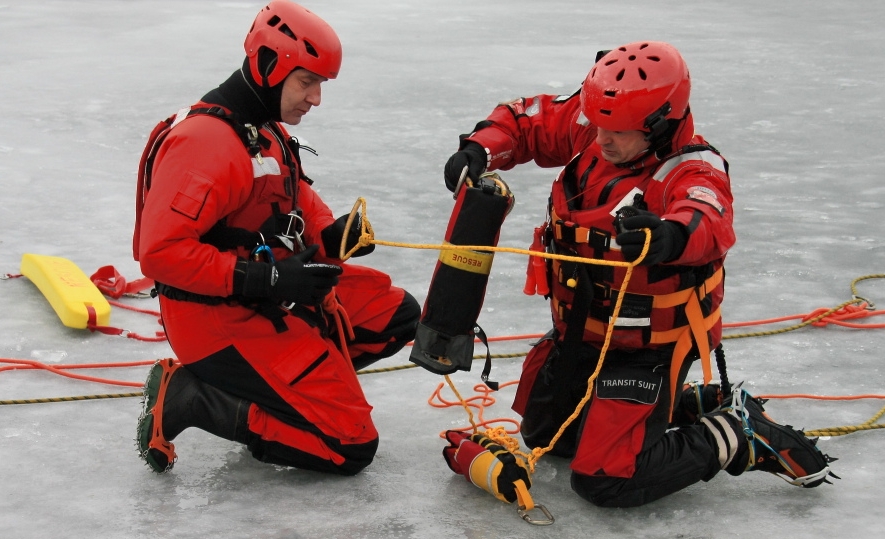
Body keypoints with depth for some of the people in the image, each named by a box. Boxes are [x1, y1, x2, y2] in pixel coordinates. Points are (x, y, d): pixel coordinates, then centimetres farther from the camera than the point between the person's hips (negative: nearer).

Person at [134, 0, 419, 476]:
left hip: (277, 293, 10)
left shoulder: (268, 131, 11)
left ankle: (271, 383, 7)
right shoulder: (207, 140, -22)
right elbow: (161, 252, -27)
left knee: (397, 313, 13)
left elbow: (299, 201, 21)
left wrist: (331, 234, -3)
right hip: (222, 321, -10)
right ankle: (189, 397, -6)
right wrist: (260, 279, -30)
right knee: (350, 447, -11)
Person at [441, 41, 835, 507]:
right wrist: (481, 150, -16)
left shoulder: (692, 169, -26)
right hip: (580, 328, 8)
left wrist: (671, 236, -72)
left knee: (605, 481, -15)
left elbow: (707, 226, -47)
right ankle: (690, 403, 31)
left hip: (648, 345, -8)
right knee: (543, 431, 25)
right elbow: (524, 120, 6)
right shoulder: (589, 128, -8)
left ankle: (738, 438, 3)